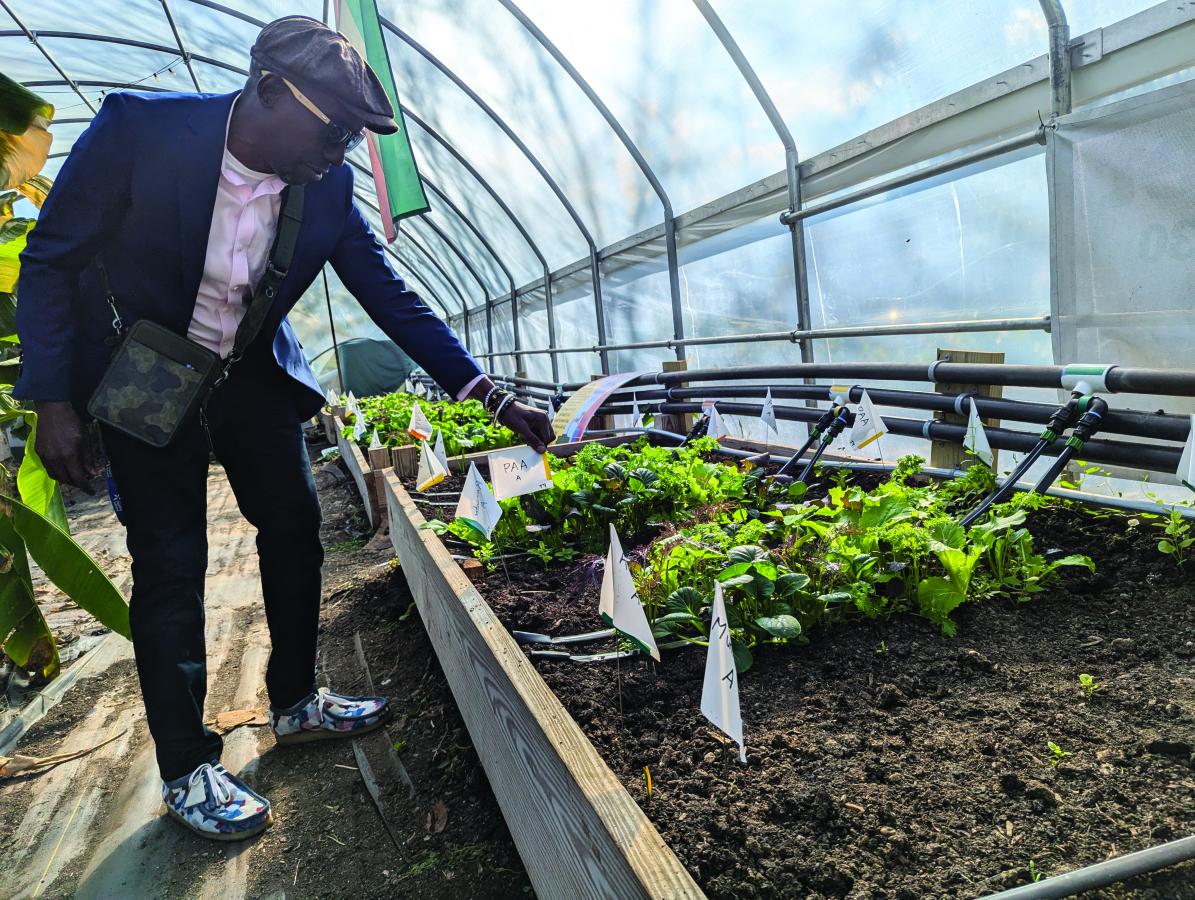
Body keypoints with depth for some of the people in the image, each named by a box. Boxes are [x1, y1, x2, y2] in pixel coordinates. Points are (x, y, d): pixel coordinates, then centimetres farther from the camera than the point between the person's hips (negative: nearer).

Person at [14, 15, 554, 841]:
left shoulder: (327, 186, -14)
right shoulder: (140, 129, -24)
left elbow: (394, 300, -10)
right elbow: (51, 262, -14)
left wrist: (497, 401, -15)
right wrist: (54, 399, -19)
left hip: (254, 376, 4)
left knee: (295, 531, 6)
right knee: (170, 563, -3)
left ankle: (296, 703, 27)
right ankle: (187, 770, 12)